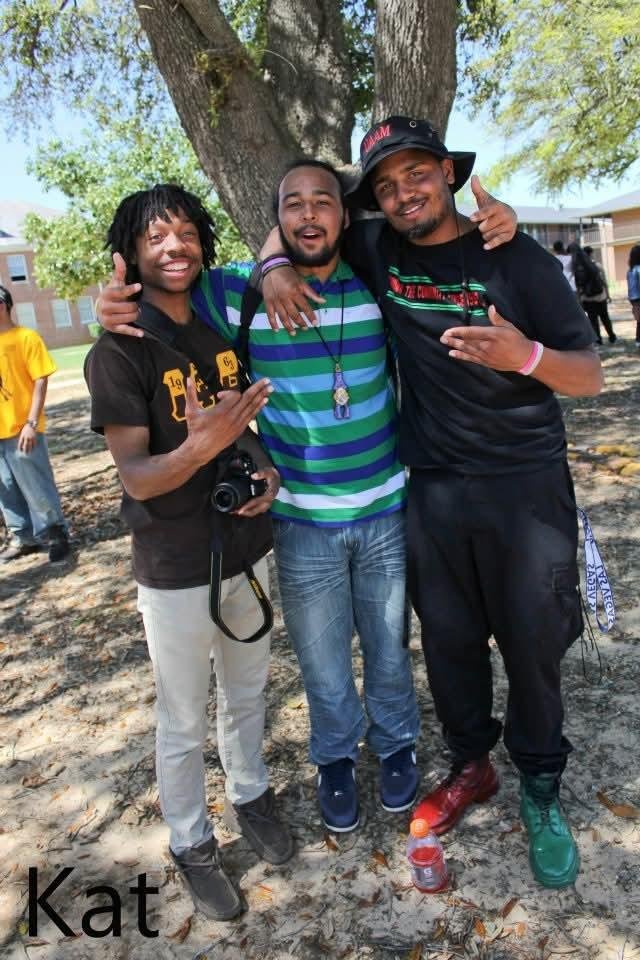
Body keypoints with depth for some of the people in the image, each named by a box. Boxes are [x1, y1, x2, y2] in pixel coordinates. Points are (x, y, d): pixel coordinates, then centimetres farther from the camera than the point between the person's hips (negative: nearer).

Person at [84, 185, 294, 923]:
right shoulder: (117, 353, -16)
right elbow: (136, 478, -21)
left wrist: (268, 467, -7)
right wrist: (201, 446, -40)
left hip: (247, 549, 6)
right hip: (175, 571, -5)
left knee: (246, 695, 24)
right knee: (183, 723, 13)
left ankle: (249, 796, 48)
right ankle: (190, 845, 37)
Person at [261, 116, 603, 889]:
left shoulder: (516, 258, -7)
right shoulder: (377, 250, 1)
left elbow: (589, 377, -7)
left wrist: (526, 355, -29)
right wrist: (275, 266, -5)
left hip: (527, 487, -2)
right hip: (432, 491, 3)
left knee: (533, 644, 9)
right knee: (449, 640, 14)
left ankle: (540, 791, 32)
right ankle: (471, 765, 39)